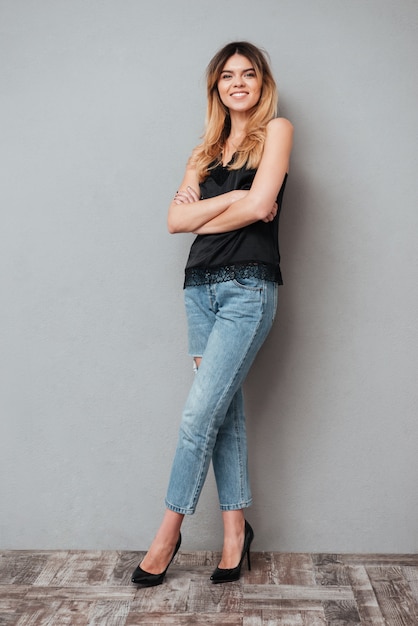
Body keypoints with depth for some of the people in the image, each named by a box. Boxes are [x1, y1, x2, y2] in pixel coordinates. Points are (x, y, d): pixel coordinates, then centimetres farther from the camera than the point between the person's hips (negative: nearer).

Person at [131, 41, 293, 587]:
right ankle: (236, 527, 16)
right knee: (226, 409, 7)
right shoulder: (208, 148, 19)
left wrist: (201, 214, 2)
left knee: (200, 413, -8)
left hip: (249, 287, -5)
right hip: (201, 285, 5)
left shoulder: (276, 130, 5)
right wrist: (232, 199, -6)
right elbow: (176, 219, 5)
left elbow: (259, 206, -11)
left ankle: (169, 529, 5)